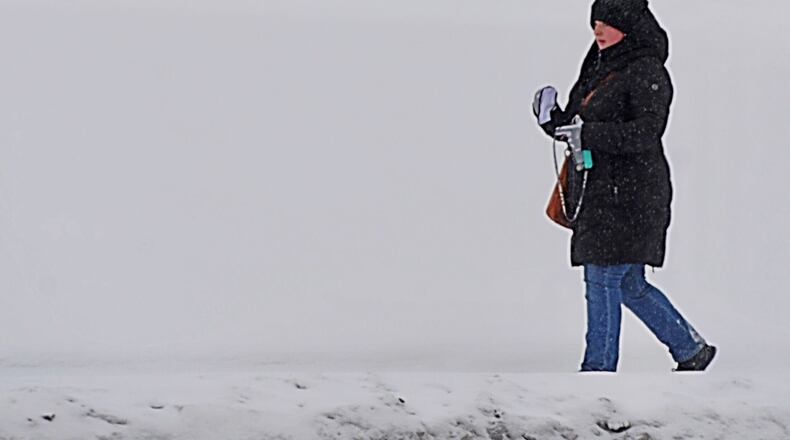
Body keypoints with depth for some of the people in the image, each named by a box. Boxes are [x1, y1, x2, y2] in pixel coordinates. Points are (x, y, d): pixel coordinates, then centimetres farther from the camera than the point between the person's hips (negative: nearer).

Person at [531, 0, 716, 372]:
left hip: (627, 195, -9)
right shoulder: (599, 68, 16)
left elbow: (644, 134, -21)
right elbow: (576, 125, 20)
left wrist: (586, 133, -27)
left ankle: (598, 369, -1)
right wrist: (553, 119, -1)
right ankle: (691, 350, 27)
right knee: (628, 285, 14)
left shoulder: (646, 73, -10)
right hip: (597, 194, 9)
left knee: (603, 280, -8)